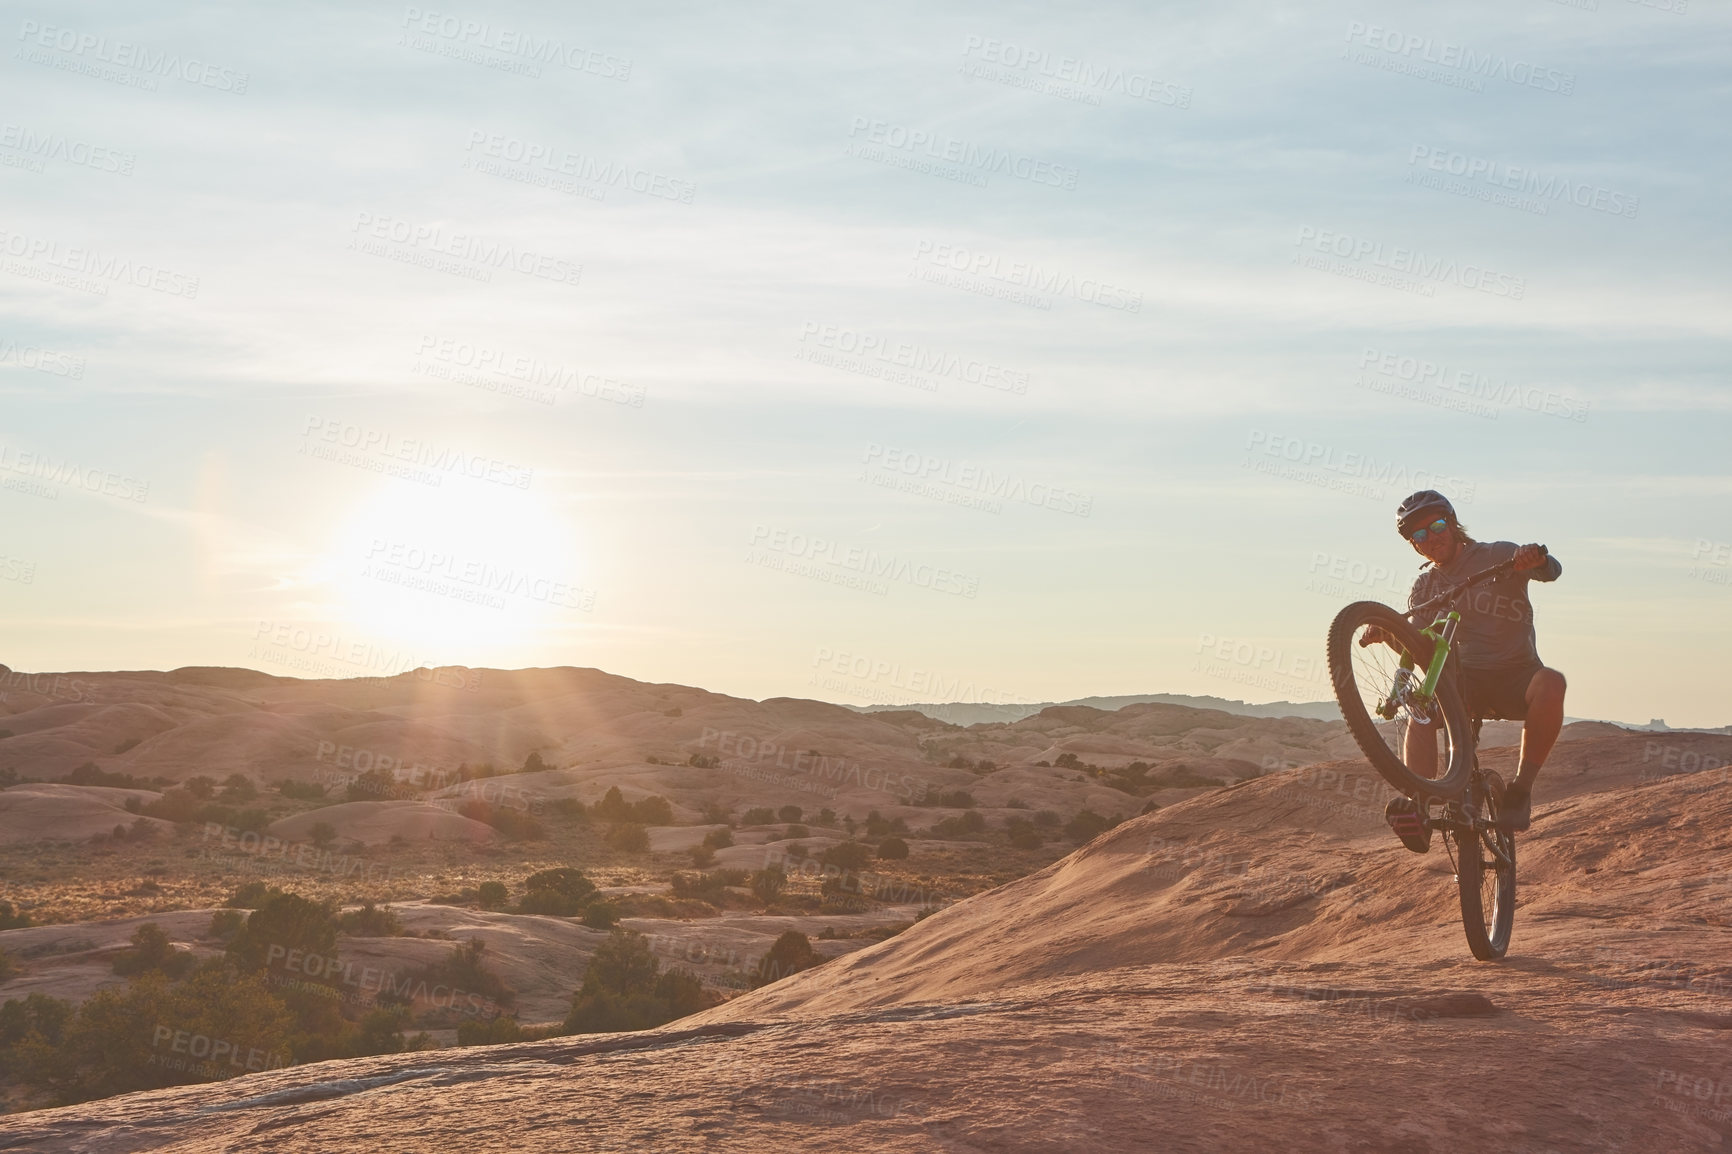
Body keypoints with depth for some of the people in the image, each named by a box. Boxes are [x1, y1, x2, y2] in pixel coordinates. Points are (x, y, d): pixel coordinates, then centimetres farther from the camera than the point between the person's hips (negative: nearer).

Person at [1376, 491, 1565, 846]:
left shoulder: (1496, 555, -1)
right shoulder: (1426, 585, 10)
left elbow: (1552, 569, -18)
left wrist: (1536, 559, -43)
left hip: (1515, 676, -2)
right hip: (1466, 680, 2)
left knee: (1550, 683, -36)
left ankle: (1521, 787, -28)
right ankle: (1416, 806, -41)